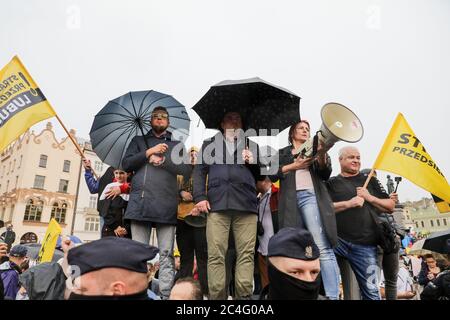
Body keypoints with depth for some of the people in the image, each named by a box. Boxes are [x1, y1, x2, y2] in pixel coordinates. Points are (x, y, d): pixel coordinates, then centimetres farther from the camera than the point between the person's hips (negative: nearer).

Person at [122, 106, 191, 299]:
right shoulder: (139, 141, 22)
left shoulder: (176, 145, 20)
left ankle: (166, 295, 2)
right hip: (140, 203, 1)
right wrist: (149, 152, -3)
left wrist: (162, 160, -5)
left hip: (166, 205, 0)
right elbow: (126, 164, 8)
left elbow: (187, 170, 6)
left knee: (166, 254, -1)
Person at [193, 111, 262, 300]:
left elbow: (260, 176, 25)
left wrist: (253, 163, 3)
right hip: (217, 203, -1)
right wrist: (199, 196, -2)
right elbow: (199, 170, 12)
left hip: (246, 204, 1)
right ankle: (216, 296, 1)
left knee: (246, 254, -3)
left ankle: (244, 296, 4)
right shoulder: (210, 144, 23)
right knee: (216, 255, -6)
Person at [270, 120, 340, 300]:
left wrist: (322, 154, -11)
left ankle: (333, 296, -15)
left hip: (312, 197, -1)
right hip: (290, 201, 1)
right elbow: (273, 174, 7)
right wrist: (294, 165, -4)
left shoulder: (315, 150, 22)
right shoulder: (282, 153, 22)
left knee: (322, 248, -13)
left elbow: (325, 174, 7)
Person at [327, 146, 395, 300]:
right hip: (336, 240, -2)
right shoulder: (332, 183, 8)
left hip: (364, 245, 2)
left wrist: (369, 198, -3)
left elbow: (391, 207, 13)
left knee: (371, 292, 3)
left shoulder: (370, 181, 15)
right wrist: (348, 203, -15)